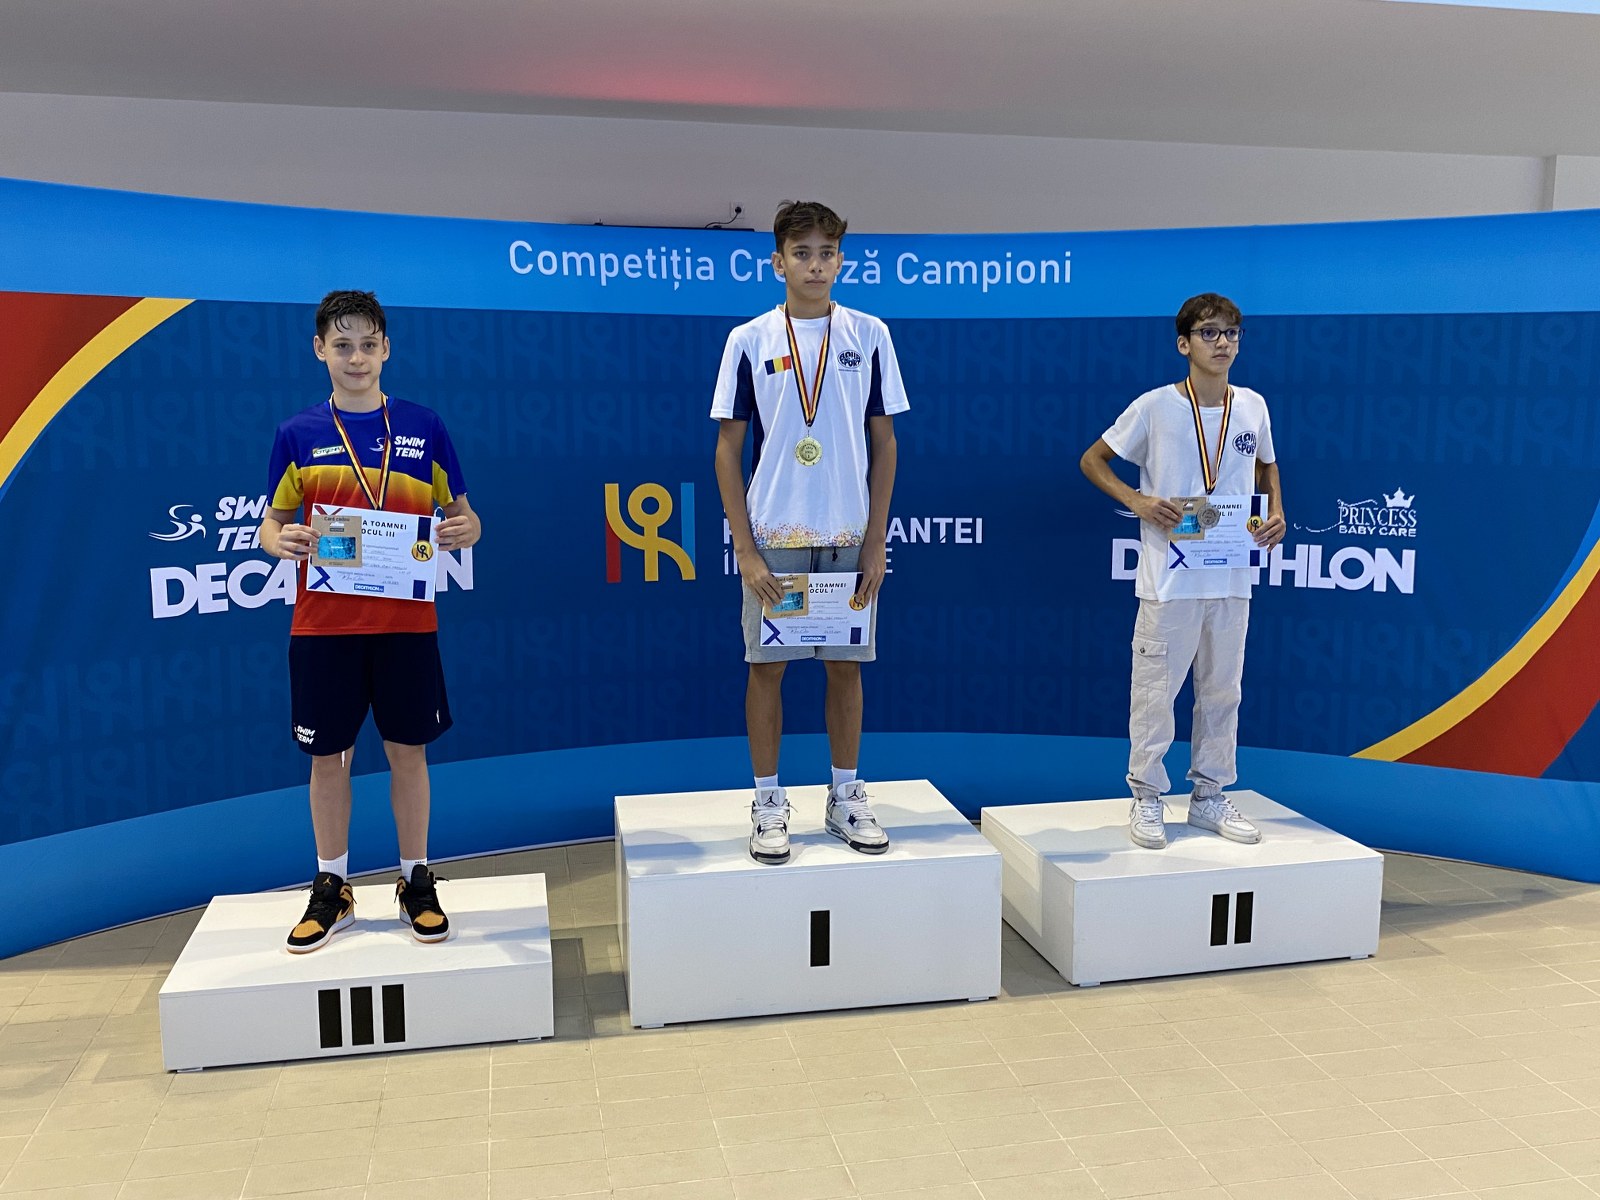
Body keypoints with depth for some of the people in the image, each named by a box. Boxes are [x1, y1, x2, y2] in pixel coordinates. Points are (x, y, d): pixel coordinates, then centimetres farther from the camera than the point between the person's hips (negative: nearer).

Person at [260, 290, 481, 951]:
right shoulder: (298, 433, 3)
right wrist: (279, 541, -15)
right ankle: (331, 888, 24)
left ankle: (416, 880, 22)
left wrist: (463, 530, -16)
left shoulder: (423, 426, 3)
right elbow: (272, 523, 8)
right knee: (328, 755, 8)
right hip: (323, 619, 0)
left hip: (405, 618, 0)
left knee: (408, 749, 7)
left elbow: (461, 514, 8)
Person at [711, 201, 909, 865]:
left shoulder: (869, 336, 4)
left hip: (849, 535, 1)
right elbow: (728, 450, 1)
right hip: (773, 535, -1)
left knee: (845, 665, 9)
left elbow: (884, 443, 6)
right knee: (766, 667, 4)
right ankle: (768, 803, 17)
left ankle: (846, 796, 23)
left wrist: (876, 540, -1)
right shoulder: (750, 340, 0)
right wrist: (744, 548, -6)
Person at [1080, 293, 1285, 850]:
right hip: (1169, 579, -4)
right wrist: (1138, 501, -14)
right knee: (1155, 689, 1)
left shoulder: (1252, 406, 6)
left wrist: (1276, 513, 4)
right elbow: (1092, 460, 1)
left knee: (1222, 690, 12)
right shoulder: (1154, 407, -6)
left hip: (1232, 579, 5)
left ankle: (1209, 796, 26)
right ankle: (1146, 798, 15)